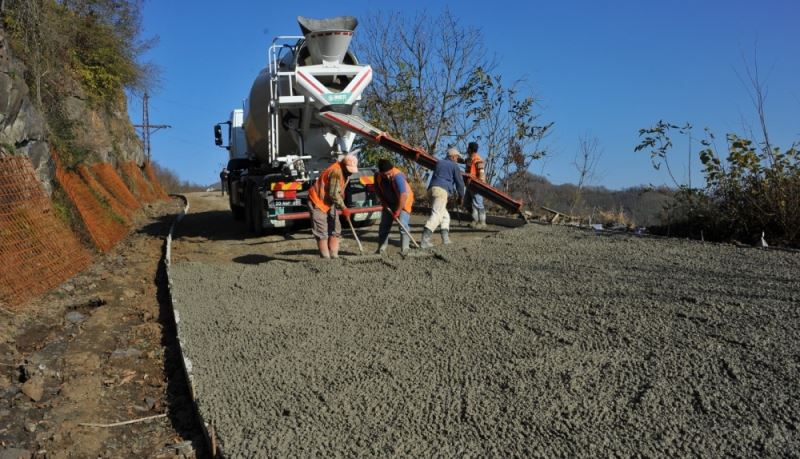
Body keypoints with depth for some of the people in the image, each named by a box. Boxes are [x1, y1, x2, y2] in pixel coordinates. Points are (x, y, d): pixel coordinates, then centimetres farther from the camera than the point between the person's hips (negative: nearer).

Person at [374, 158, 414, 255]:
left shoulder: (398, 176, -34)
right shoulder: (378, 176, -15)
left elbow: (403, 195, -39)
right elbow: (377, 190, 5)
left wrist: (397, 211, -36)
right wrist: (383, 201, -7)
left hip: (404, 201, -6)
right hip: (389, 203, 6)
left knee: (403, 224, -20)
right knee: (383, 226, 6)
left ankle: (404, 249, -17)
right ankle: (381, 250, 16)